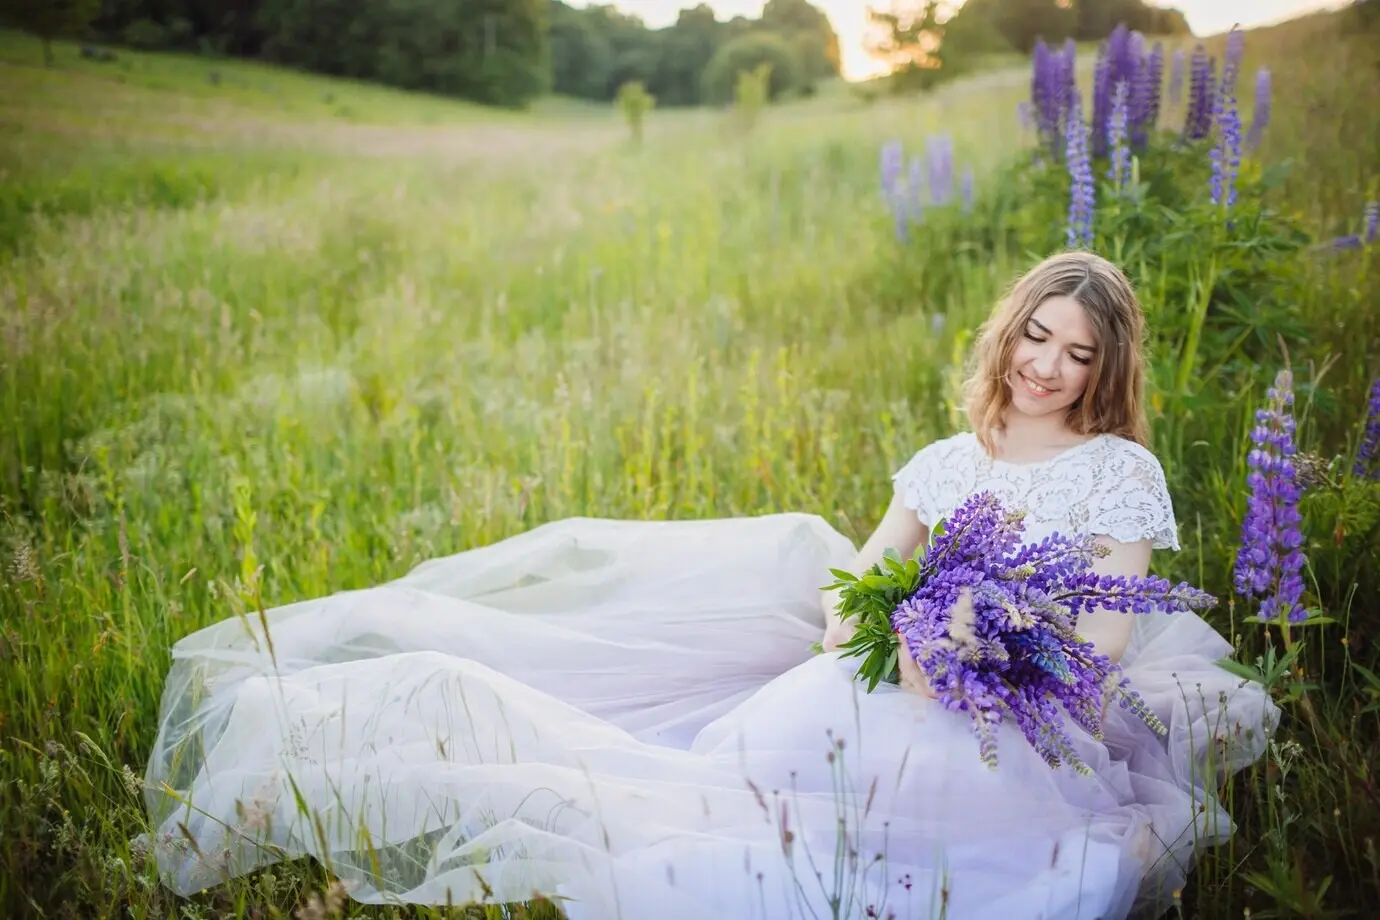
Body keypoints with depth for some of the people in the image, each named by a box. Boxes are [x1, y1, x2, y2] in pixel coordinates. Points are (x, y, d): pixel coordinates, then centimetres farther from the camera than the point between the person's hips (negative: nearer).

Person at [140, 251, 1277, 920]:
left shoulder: (1120, 471, 6)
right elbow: (858, 570, 15)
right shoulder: (948, 459, 21)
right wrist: (853, 622, -8)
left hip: (1010, 732, -5)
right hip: (881, 696, 5)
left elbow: (1102, 645, -3)